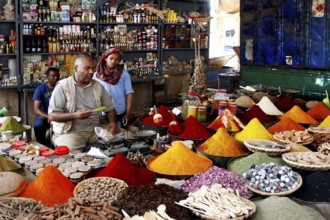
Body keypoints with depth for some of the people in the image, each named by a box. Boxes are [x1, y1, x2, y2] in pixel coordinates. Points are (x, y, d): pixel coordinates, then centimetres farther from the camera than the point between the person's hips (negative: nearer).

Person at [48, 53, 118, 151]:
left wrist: (113, 122, -6)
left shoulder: (98, 86, 10)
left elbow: (110, 108, 16)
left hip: (96, 130, 5)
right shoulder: (62, 86, -3)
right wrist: (75, 115, -22)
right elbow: (52, 115, -8)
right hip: (70, 131, -4)